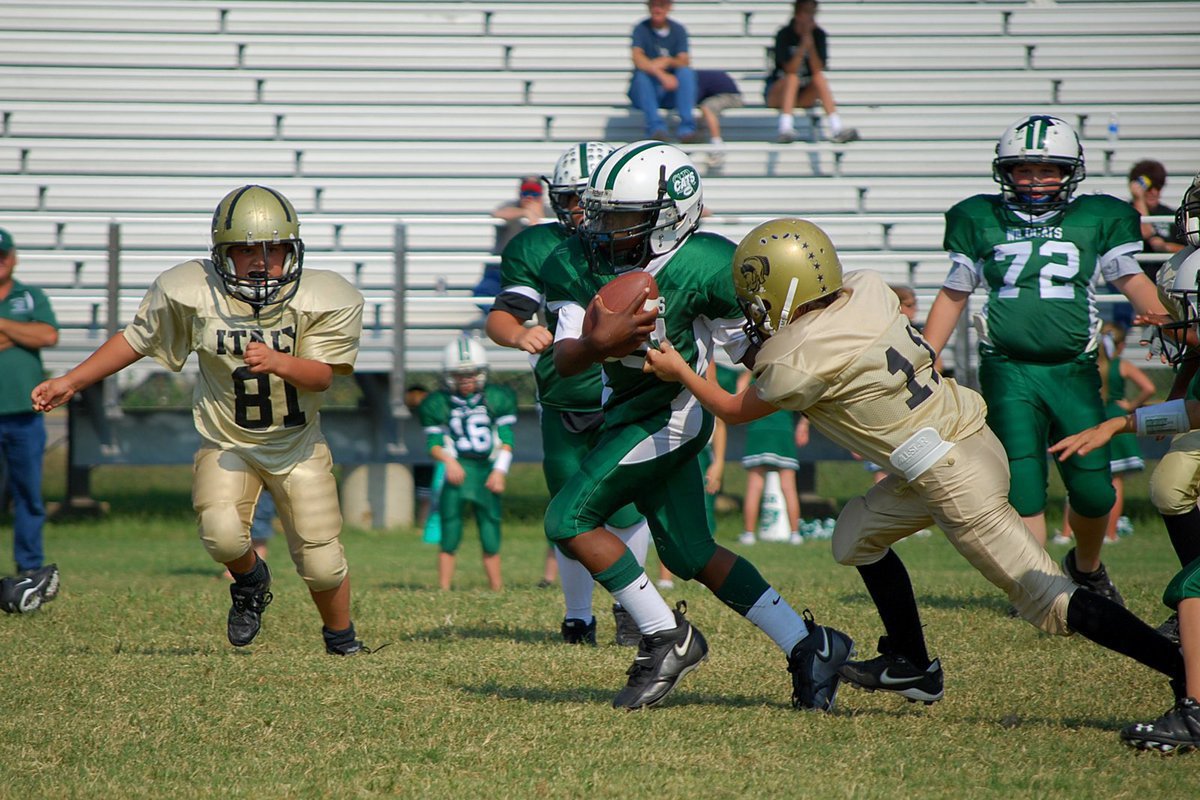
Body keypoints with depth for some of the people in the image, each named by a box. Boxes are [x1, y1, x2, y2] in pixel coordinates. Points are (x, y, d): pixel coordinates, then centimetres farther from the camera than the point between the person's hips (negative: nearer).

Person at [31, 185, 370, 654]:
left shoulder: (325, 300, -16)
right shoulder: (190, 293, -16)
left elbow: (322, 374, -17)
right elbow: (136, 339, -2)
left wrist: (276, 362, -37)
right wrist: (70, 383, -2)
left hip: (298, 444, 0)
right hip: (226, 441, 0)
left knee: (321, 563, -2)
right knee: (222, 534, -26)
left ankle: (341, 639, 30)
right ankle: (251, 581, 11)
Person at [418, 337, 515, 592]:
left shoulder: (496, 399, 5)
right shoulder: (439, 404, 3)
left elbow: (506, 440, 6)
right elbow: (434, 443, 4)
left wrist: (500, 470, -5)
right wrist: (448, 460, -16)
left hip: (487, 474, 1)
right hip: (456, 473, -1)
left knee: (491, 540, 3)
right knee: (449, 539, -6)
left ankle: (497, 591, 13)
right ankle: (444, 591, -3)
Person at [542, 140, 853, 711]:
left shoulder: (702, 268, -22)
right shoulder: (574, 265, -9)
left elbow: (752, 350, -11)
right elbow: (564, 360, -18)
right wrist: (598, 345, -37)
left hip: (672, 415, -7)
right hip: (628, 412, 7)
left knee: (570, 519, -13)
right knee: (690, 554, 8)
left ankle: (667, 637, -2)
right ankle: (809, 647, 15)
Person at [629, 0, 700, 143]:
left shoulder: (678, 30, 4)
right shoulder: (641, 29, -3)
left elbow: (684, 62, -8)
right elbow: (637, 58, -21)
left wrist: (668, 61, -32)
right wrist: (661, 74, -36)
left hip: (671, 94, 2)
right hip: (645, 93, -2)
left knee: (686, 72, -25)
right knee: (642, 74, -32)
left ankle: (686, 128, -37)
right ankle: (656, 127, -46)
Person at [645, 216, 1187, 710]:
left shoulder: (799, 363, -18)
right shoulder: (866, 289, 1)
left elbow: (737, 411, 4)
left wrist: (679, 372, 17)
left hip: (955, 478, -9)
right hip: (969, 433, 9)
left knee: (1050, 602, -6)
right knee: (857, 535, 22)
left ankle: (1182, 668, -8)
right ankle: (913, 666, 32)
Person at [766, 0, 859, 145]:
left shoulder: (819, 35, -5)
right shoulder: (785, 34, -14)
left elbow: (818, 70, -16)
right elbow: (790, 70, -25)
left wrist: (811, 43, -26)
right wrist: (804, 44, -31)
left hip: (803, 96, 3)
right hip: (777, 94, -3)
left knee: (819, 77, -23)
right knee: (793, 77, -31)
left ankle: (837, 130, -37)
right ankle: (785, 131, -48)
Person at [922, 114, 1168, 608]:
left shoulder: (1097, 219, 7)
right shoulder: (981, 220, 8)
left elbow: (1131, 279, 12)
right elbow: (953, 294, 16)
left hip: (1074, 370, 1)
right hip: (1009, 372, -1)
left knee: (1093, 489, -2)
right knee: (1023, 484, -9)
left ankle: (1087, 567, 28)